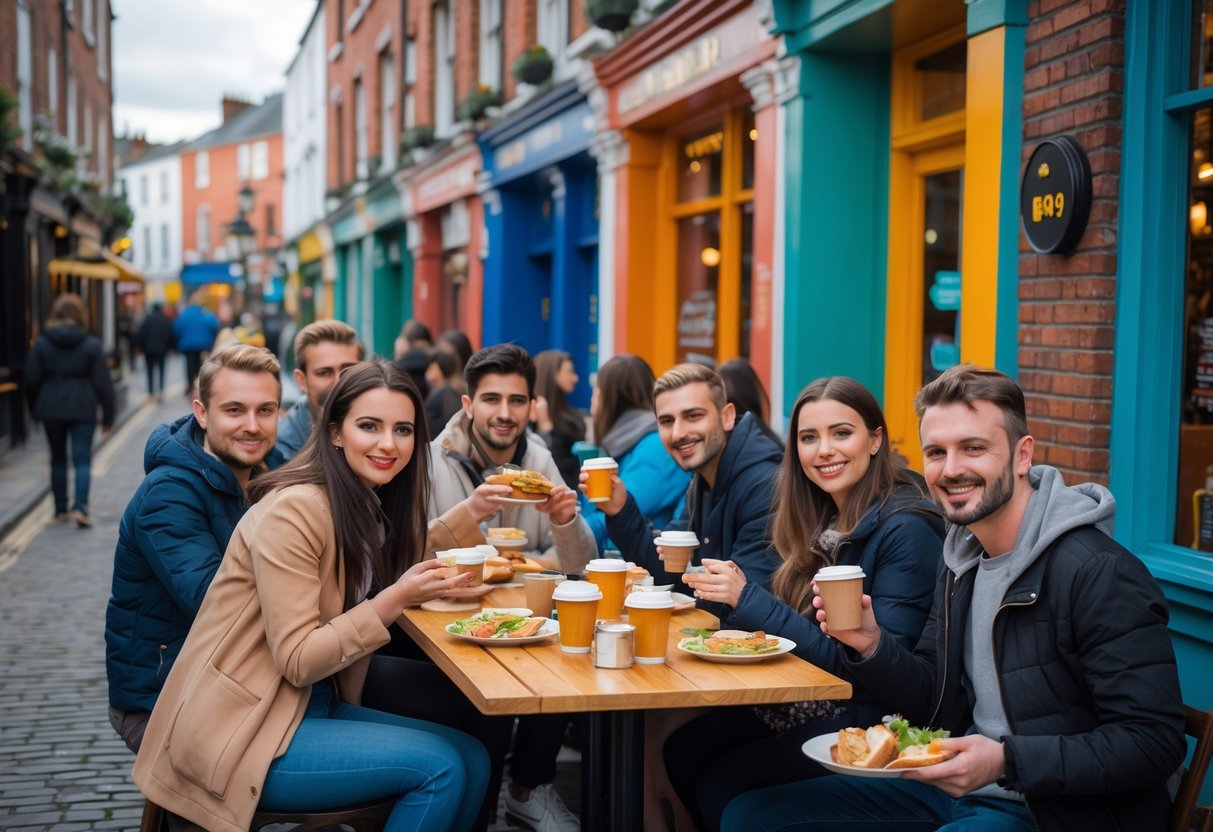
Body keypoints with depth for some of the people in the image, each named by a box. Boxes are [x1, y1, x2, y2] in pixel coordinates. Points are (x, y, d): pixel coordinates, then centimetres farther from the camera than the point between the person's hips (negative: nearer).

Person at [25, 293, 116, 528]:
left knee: (58, 459, 14)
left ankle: (61, 509, 19)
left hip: (51, 409, 2)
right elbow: (102, 383, -4)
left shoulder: (42, 343, 1)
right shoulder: (91, 344, -3)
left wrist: (35, 408, 13)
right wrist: (108, 416, 1)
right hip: (83, 409, -2)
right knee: (82, 459, -1)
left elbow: (32, 379, 0)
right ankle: (80, 507, -17)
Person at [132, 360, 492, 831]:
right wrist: (396, 598, -28)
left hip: (315, 707, 9)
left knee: (472, 759, -4)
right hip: (239, 733, -9)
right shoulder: (293, 511, -20)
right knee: (441, 767, -17)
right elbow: (297, 661, -21)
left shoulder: (375, 505, 7)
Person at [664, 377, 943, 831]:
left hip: (867, 718, -8)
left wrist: (749, 599, -24)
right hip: (800, 696, 8)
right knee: (682, 751, -4)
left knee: (720, 785, -14)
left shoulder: (907, 531, -19)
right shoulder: (826, 519, 6)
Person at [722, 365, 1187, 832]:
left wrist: (1007, 762, -29)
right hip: (955, 789, 8)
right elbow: (937, 701, 11)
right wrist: (871, 646, -8)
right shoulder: (961, 563, 7)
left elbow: (1154, 741, -21)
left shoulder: (1100, 573, -20)